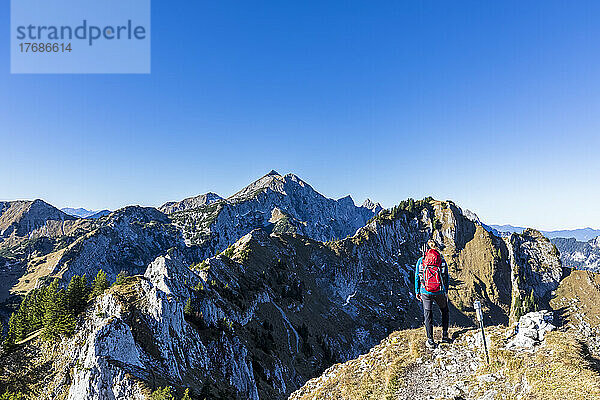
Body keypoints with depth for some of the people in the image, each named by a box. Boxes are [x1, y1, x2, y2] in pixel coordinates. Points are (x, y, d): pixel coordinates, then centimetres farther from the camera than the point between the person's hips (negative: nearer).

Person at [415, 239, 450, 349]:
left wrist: (417, 291, 10)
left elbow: (417, 277, 2)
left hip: (425, 292, 0)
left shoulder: (420, 260, 0)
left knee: (428, 314, 9)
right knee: (445, 311, 23)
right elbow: (446, 277, 5)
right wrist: (446, 291, 15)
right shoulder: (442, 260, 0)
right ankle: (444, 335, 20)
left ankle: (430, 341, 10)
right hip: (440, 292, 0)